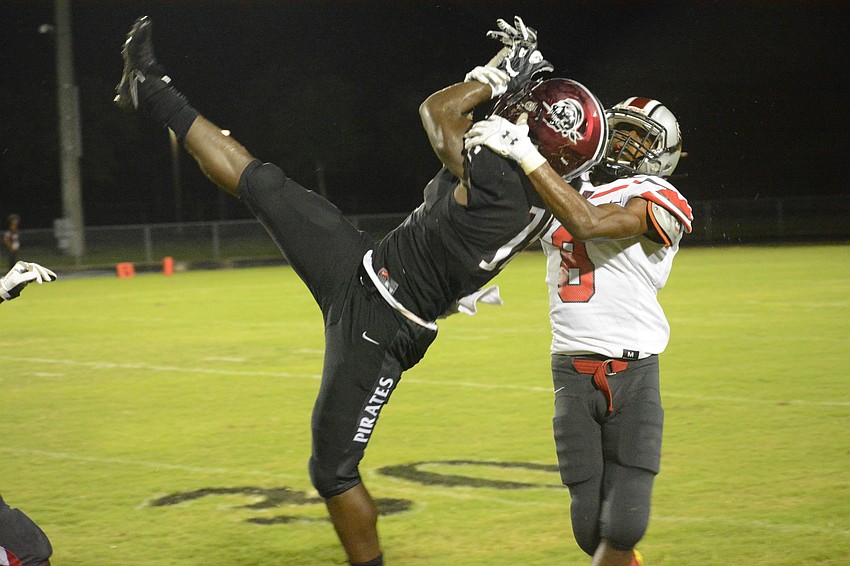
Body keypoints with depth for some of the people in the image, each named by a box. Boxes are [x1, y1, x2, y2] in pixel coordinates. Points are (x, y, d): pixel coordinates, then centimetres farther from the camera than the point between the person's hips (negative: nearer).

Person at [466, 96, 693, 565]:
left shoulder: (653, 201, -6)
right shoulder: (568, 188, 13)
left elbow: (586, 223, -24)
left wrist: (527, 154, -25)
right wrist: (513, 126, 7)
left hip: (633, 373, -4)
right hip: (572, 372, 4)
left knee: (623, 525, -11)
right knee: (590, 527, 4)